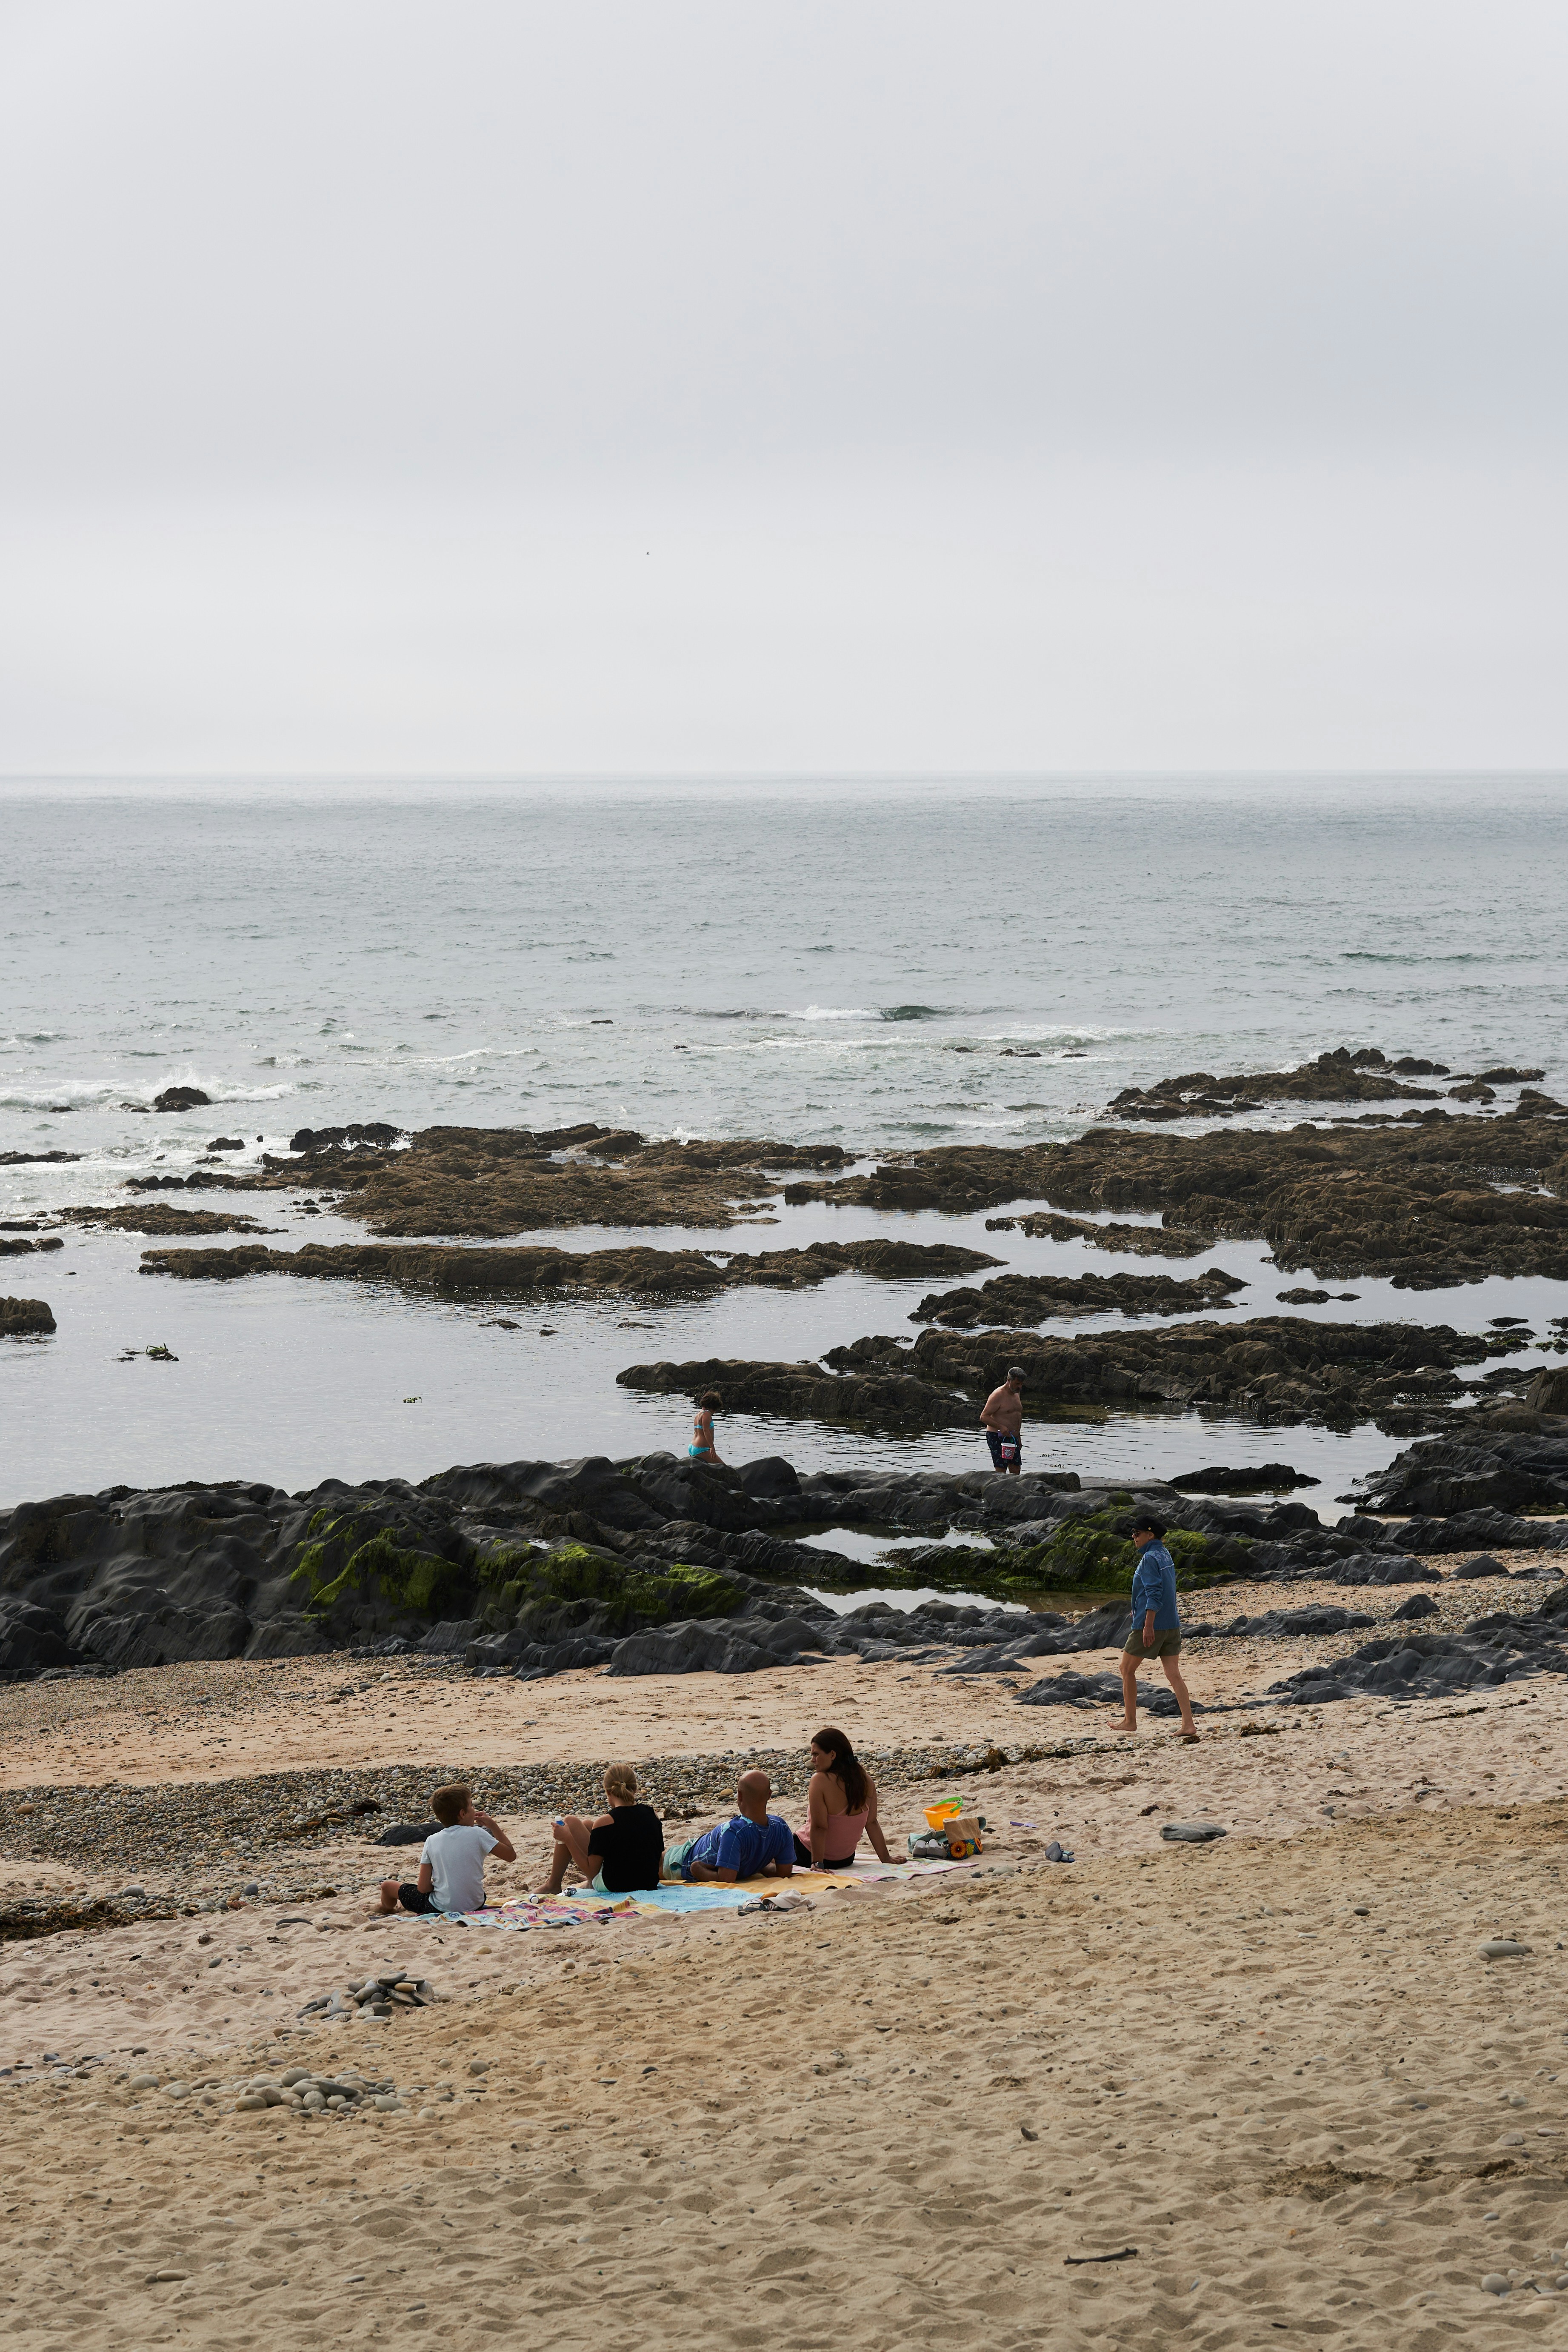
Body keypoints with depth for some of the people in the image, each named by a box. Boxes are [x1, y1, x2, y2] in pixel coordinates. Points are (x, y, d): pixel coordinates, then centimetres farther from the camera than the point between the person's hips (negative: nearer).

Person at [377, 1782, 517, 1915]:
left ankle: (388, 1912, 47)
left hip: (441, 1907, -2)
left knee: (388, 1885, 20)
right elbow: (510, 1855, -5)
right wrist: (492, 1825, 2)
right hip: (475, 1905, 2)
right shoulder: (477, 1834, -12)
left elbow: (423, 1888, -8)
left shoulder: (432, 1842, -8)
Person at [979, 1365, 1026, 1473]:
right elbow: (984, 1417, -17)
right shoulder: (998, 1395, -14)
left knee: (1016, 1470, 4)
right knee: (1001, 1471, -13)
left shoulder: (1017, 1394, 13)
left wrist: (1019, 1437, 23)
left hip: (1012, 1438, 8)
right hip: (997, 1438, -8)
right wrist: (1001, 1427, -29)